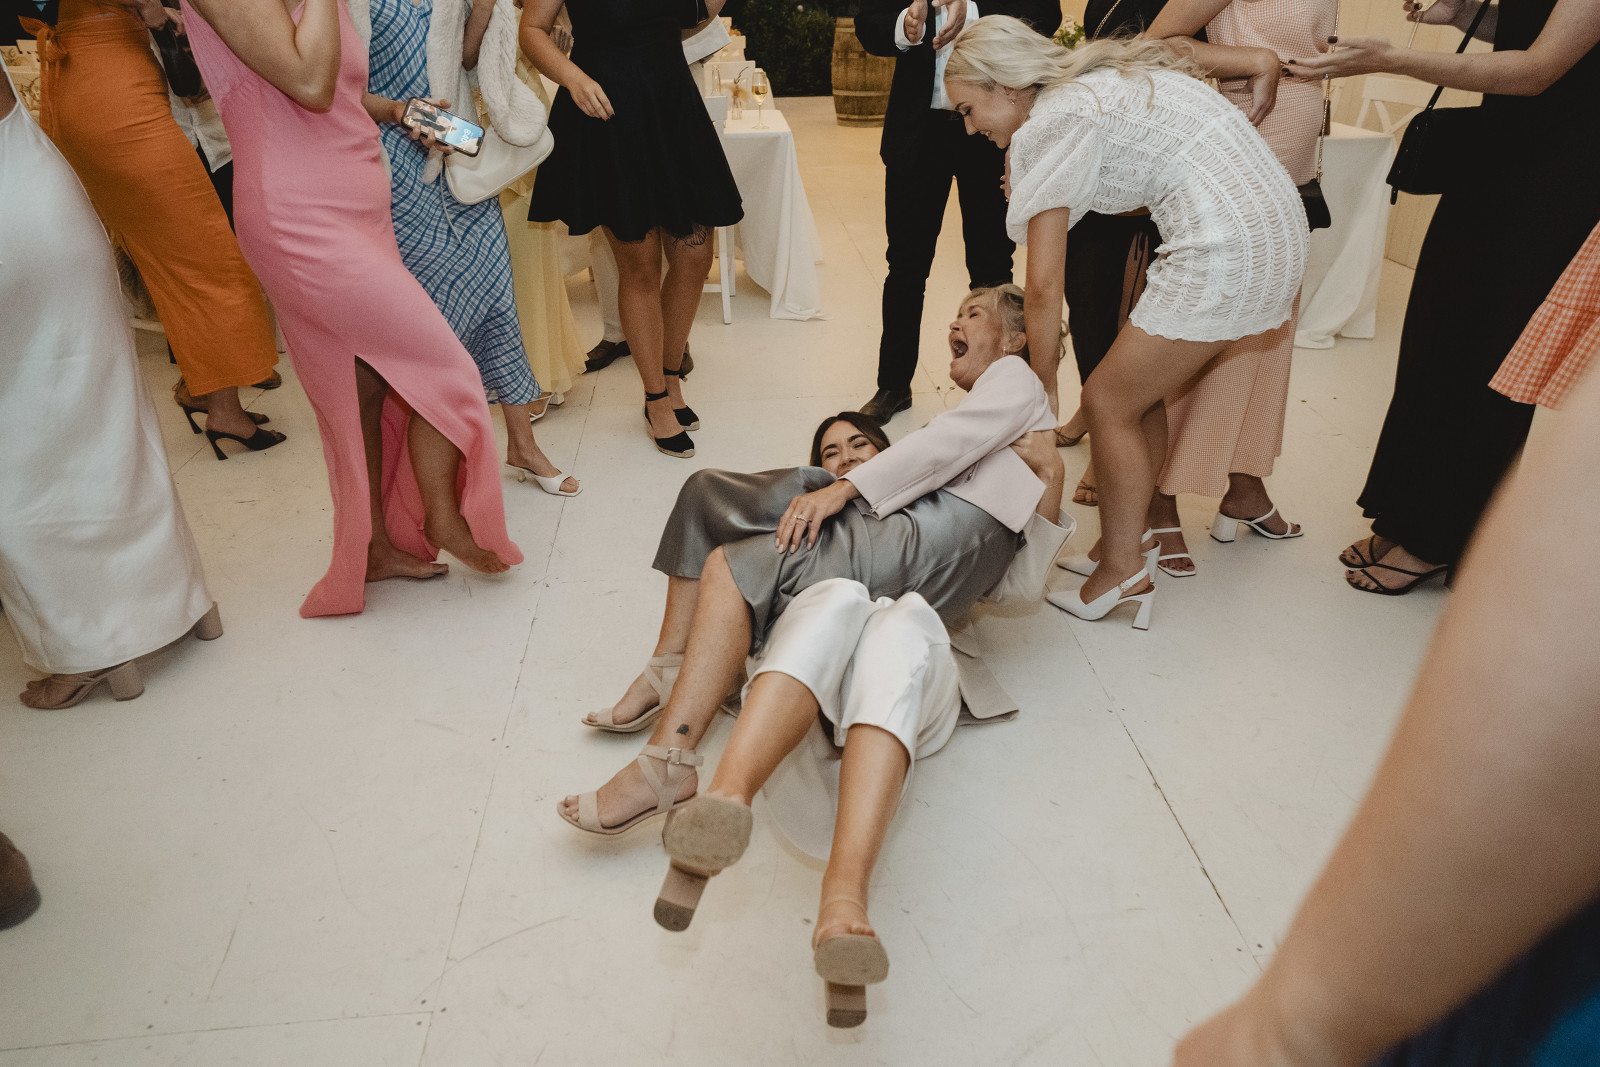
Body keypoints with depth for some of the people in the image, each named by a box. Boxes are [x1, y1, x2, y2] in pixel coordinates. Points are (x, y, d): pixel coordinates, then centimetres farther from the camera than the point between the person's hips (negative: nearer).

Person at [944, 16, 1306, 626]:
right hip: (1274, 225, 10)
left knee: (1109, 401, -1)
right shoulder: (1095, 81, 19)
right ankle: (1128, 536, 26)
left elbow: (1044, 287, -10)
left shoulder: (1051, 124, -8)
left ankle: (1122, 574, 8)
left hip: (1225, 247, -10)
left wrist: (1042, 392, -1)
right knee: (1139, 390, 16)